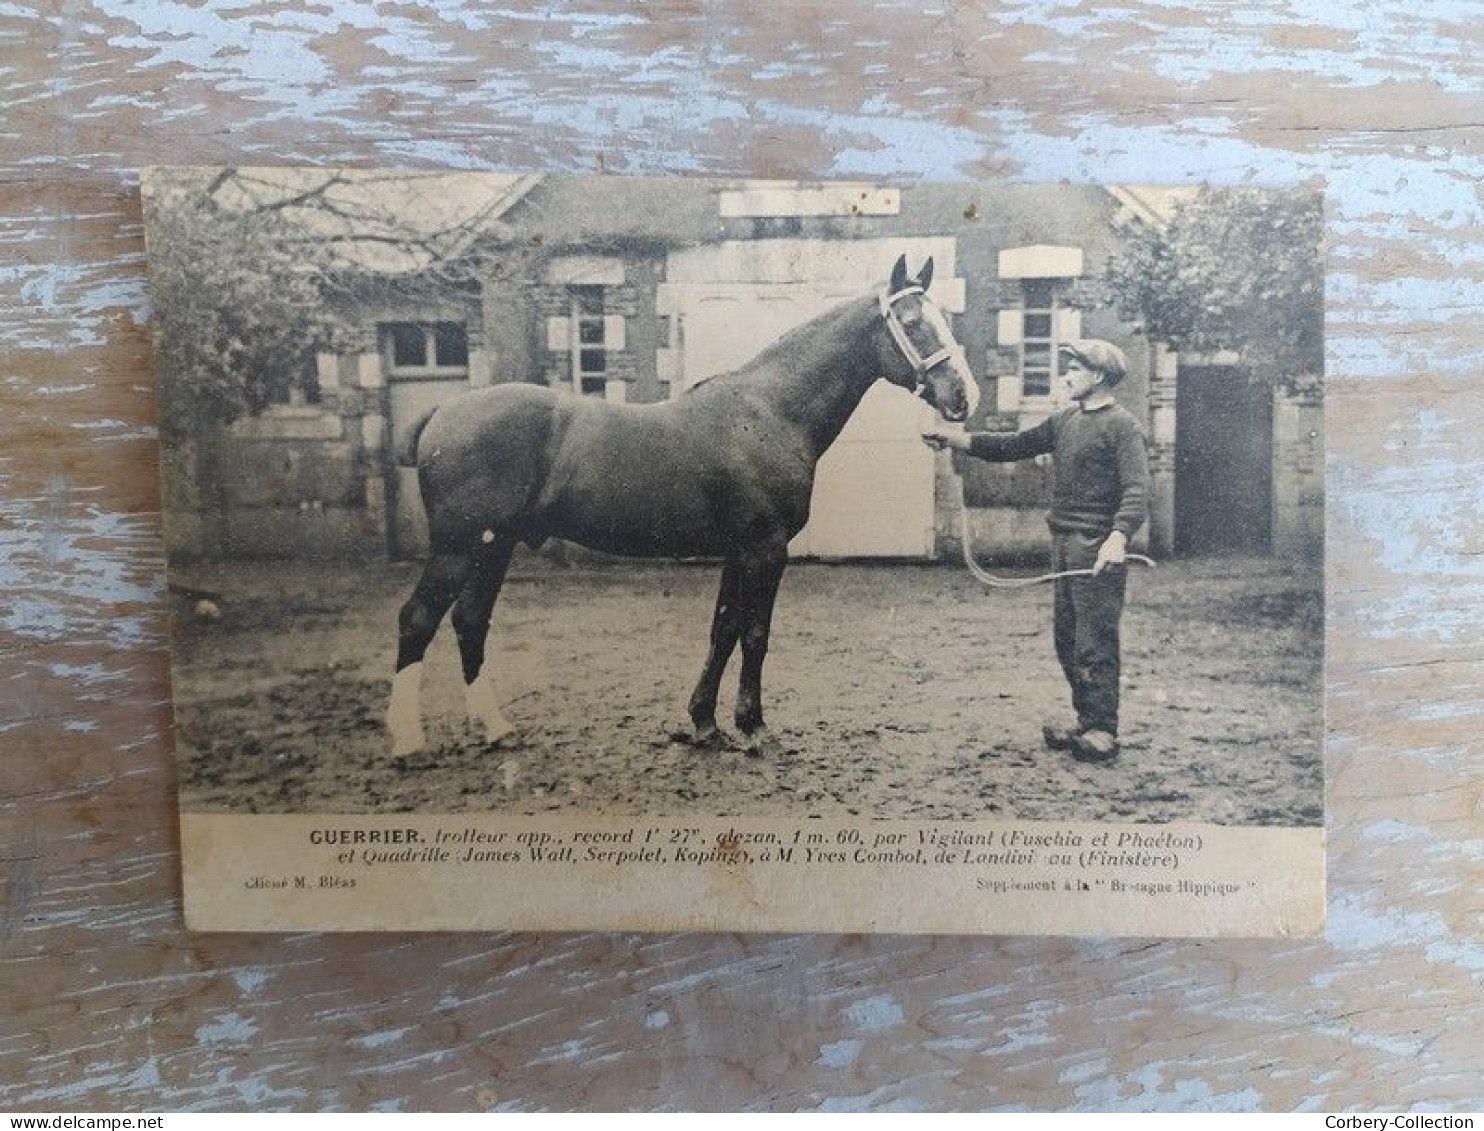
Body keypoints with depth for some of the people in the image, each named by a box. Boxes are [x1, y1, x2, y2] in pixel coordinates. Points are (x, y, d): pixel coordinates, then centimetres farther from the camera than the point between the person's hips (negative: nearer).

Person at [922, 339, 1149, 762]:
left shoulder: (1122, 425, -9)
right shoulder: (1065, 420, 15)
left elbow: (1137, 489, -19)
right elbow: (1014, 446, 18)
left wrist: (1118, 536, -34)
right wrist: (958, 439, 10)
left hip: (1097, 548, -8)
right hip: (1063, 542, 9)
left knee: (1094, 642, -4)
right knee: (1066, 637, 13)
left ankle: (1102, 731, 5)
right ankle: (1087, 721, 24)